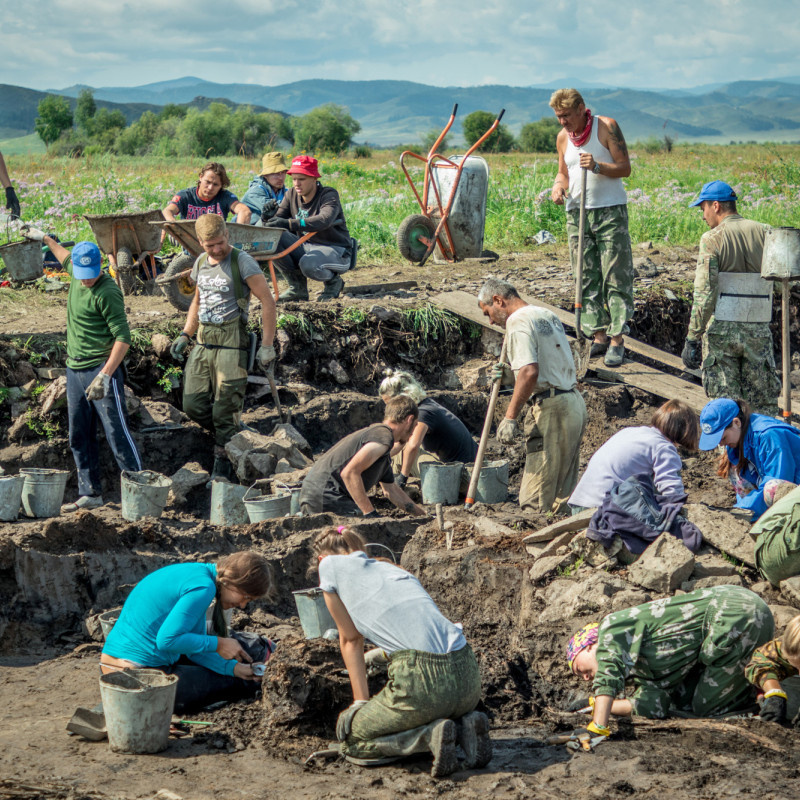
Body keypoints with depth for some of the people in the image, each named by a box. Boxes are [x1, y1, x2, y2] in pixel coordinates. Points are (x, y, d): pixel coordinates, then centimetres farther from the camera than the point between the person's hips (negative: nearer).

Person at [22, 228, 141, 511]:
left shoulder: (107, 292, -17)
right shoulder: (77, 275, 6)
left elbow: (123, 337, -21)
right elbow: (66, 259, 33)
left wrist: (105, 375, -28)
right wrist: (44, 238, 43)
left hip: (102, 369, -8)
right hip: (75, 370, 8)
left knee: (117, 432, -9)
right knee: (80, 437, 10)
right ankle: (90, 494, 17)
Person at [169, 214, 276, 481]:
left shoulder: (242, 262, -8)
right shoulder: (200, 264, 12)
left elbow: (267, 301, -9)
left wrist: (267, 346, -12)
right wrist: (184, 336, 17)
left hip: (231, 343, -7)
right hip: (203, 342, 7)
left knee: (225, 409, -5)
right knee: (193, 404, 3)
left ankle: (222, 465, 6)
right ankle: (234, 437, 25)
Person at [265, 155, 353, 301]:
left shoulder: (329, 195, -16)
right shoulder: (291, 194, 3)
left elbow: (325, 220, -37)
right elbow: (277, 222, -3)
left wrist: (289, 223, -47)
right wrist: (268, 217, -30)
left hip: (335, 250, -6)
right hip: (305, 247, 6)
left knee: (308, 264, -38)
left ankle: (333, 281, -1)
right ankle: (297, 288, -5)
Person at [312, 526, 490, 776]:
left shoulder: (331, 565, 15)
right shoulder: (392, 568, 30)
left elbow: (351, 640, 18)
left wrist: (360, 702, 22)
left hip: (421, 680, -6)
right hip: (468, 676, 6)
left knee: (351, 738, 15)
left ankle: (431, 735, -6)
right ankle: (465, 726, 6)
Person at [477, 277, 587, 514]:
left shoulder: (518, 321, -10)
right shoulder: (548, 315, 19)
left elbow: (530, 372, -22)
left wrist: (510, 417, -19)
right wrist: (511, 373, 18)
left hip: (551, 409, -10)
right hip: (574, 402, 10)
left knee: (536, 503, -10)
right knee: (563, 494, 10)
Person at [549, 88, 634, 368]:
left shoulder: (607, 127, -5)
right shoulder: (563, 137, 9)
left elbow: (625, 168, -7)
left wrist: (597, 167, -24)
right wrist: (558, 185, 0)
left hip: (610, 211, -5)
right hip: (577, 212, 5)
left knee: (616, 276, -6)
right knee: (587, 278, 3)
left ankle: (617, 339, -3)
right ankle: (599, 336, 9)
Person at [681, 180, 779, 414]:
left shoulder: (712, 238, -8)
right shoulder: (764, 233, 5)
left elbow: (704, 294, -14)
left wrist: (692, 339, -11)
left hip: (721, 329, -3)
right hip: (758, 330, 3)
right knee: (763, 405, 9)